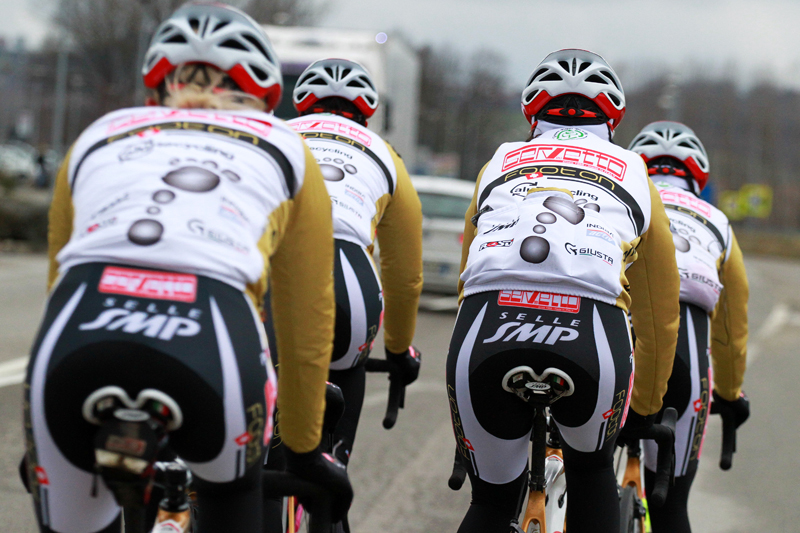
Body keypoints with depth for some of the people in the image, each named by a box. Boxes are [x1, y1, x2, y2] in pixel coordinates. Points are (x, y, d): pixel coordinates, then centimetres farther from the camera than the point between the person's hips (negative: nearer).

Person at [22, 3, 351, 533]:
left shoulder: (98, 137, 32)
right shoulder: (283, 148, 28)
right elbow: (308, 319, 31)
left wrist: (39, 447, 51)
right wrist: (306, 448, 45)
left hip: (77, 350, 2)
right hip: (208, 351, -1)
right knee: (231, 490, 33)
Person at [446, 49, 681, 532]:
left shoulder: (500, 165, 32)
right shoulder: (633, 176, 29)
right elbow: (661, 314, 35)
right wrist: (646, 408, 49)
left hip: (486, 333, 1)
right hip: (592, 334, -1)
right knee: (591, 472, 30)